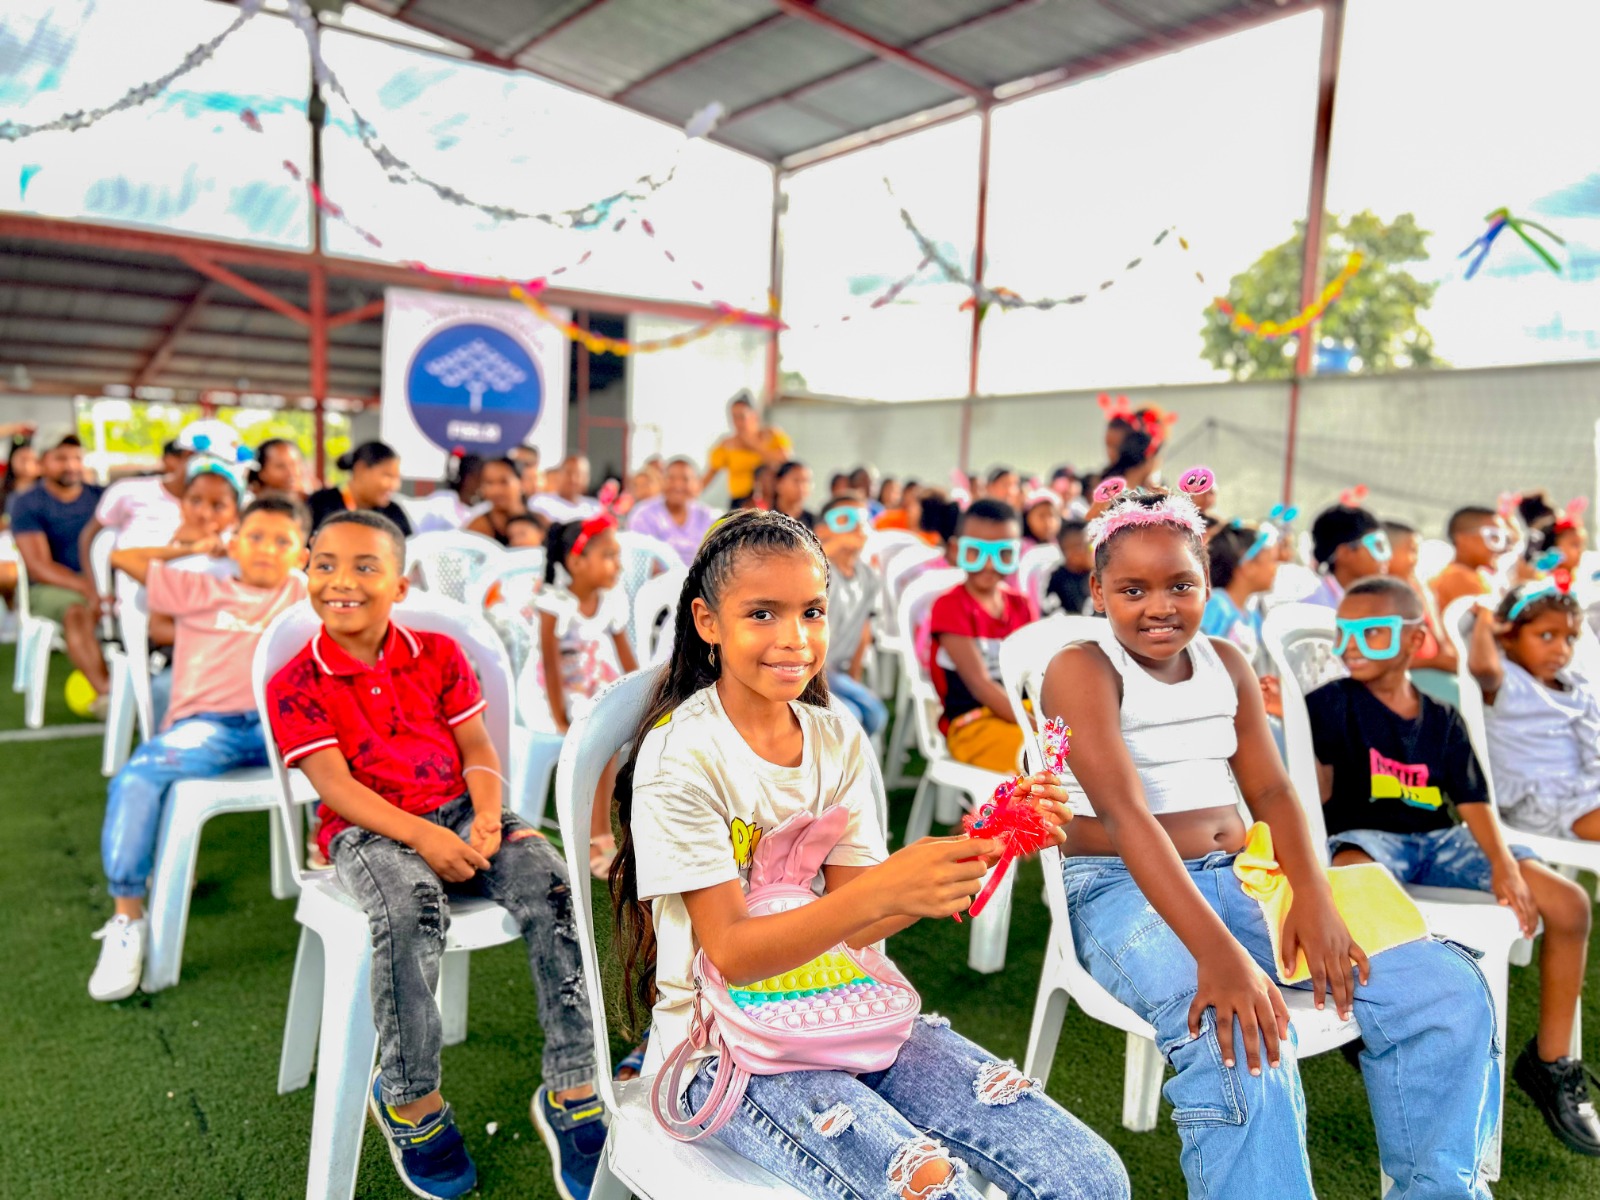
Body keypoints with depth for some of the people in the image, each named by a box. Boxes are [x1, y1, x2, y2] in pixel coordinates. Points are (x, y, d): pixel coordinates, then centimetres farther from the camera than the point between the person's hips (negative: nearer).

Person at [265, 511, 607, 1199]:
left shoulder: (439, 655, 10)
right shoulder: (295, 686, 2)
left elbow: (477, 749, 6)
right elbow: (335, 784, -8)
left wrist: (487, 818, -16)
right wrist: (422, 836, -24)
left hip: (460, 811, 3)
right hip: (367, 829, -2)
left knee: (551, 885, -26)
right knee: (410, 908, -37)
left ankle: (572, 1091, -17)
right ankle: (410, 1101, -13)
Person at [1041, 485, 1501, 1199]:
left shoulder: (1226, 663, 10)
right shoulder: (1082, 670, -11)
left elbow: (1270, 791, 4)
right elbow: (1126, 815, -24)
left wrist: (1312, 896, -16)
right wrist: (1217, 950, -35)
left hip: (1237, 876, 7)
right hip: (1124, 889, -6)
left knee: (1447, 986, -7)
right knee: (1239, 1048, -34)